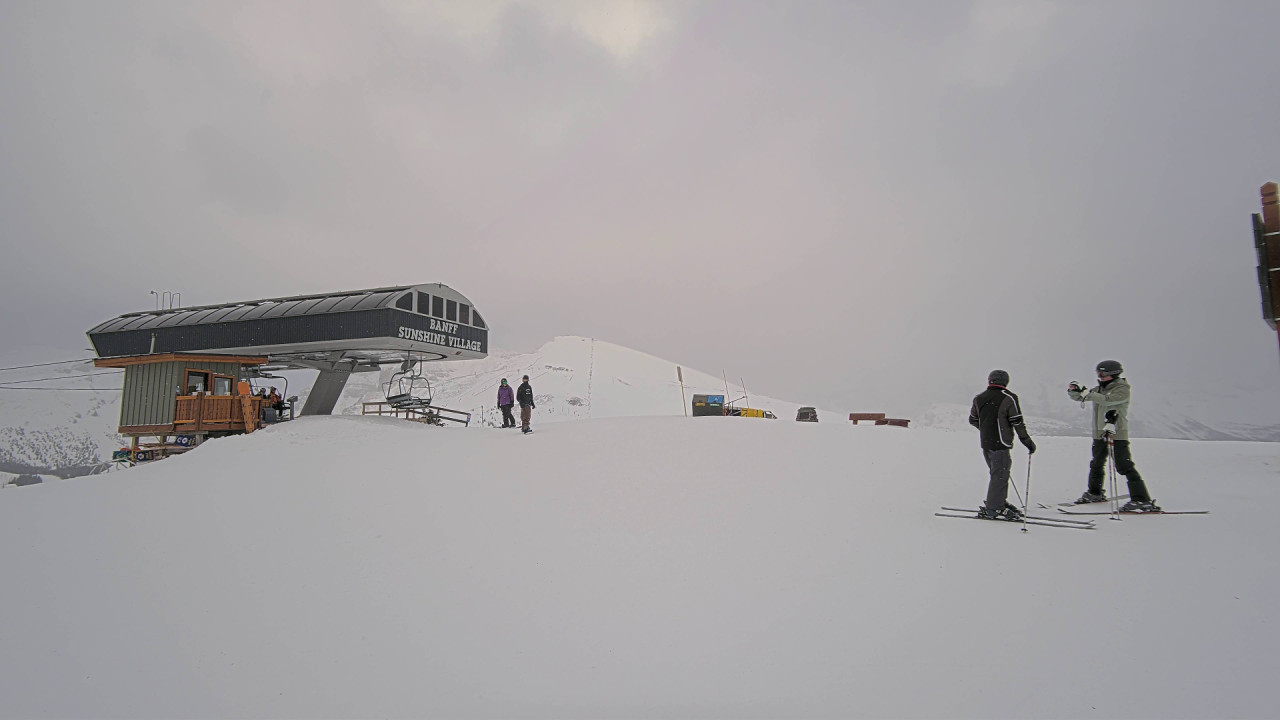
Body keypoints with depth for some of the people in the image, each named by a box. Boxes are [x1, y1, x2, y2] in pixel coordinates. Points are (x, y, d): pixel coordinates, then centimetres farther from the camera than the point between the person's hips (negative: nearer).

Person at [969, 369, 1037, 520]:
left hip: (985, 443, 7)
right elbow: (1017, 422, -11)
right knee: (1000, 475, -2)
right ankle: (993, 509, -2)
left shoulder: (979, 398, 9)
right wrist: (1027, 441, -1)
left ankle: (1000, 502, 27)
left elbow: (973, 420, 19)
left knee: (997, 473, 19)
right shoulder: (1008, 398, -9)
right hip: (1000, 444, -7)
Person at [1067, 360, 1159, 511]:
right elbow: (1078, 397, 13)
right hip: (1099, 432, 7)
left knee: (1124, 466, -14)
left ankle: (1142, 500, -14)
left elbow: (1107, 400, -25)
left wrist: (1088, 393, -26)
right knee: (1097, 464, 19)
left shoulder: (1123, 388, -8)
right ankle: (1095, 493, 38)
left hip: (1117, 433, -7)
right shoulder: (1099, 389, 12)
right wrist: (1073, 390, -8)